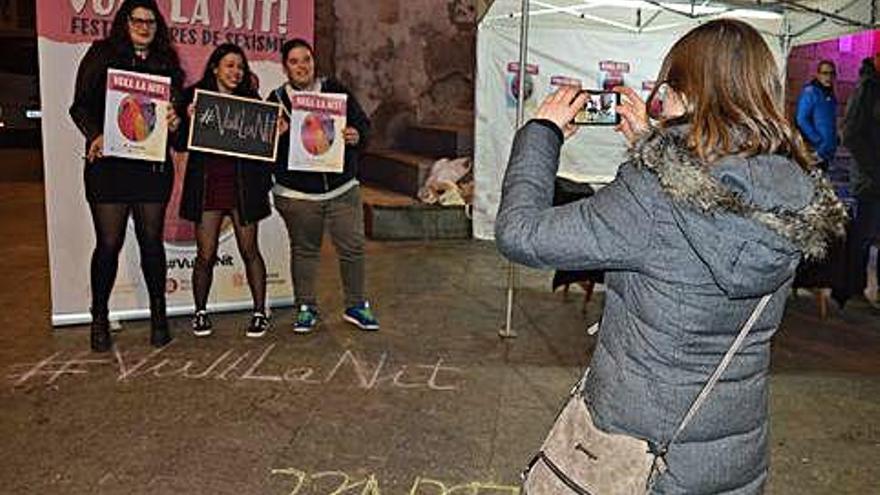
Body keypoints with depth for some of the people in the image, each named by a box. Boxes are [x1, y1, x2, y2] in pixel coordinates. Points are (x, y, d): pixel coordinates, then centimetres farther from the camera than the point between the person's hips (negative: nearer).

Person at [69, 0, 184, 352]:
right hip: (108, 163, -2)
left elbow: (176, 108, 15)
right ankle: (99, 318, 17)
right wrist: (95, 135, -15)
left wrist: (175, 121, -8)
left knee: (152, 240, 7)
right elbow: (80, 106, 2)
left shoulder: (166, 62, 13)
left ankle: (158, 314, 20)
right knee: (108, 242, 1)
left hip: (153, 164, 2)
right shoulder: (101, 55, 6)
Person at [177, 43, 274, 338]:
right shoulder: (194, 96, 4)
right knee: (205, 255, 3)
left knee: (249, 251, 5)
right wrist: (188, 120, -16)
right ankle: (200, 312, 21)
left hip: (243, 184, 1)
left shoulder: (251, 100, 7)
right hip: (207, 184, 0)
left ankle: (260, 312, 16)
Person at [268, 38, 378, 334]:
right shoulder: (277, 99, 3)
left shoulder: (336, 90, 4)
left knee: (352, 247, 4)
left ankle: (356, 306, 21)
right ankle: (306, 308, 24)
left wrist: (356, 136, -18)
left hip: (342, 188, 1)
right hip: (297, 192, -1)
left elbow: (363, 123, 4)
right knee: (304, 250, 9)